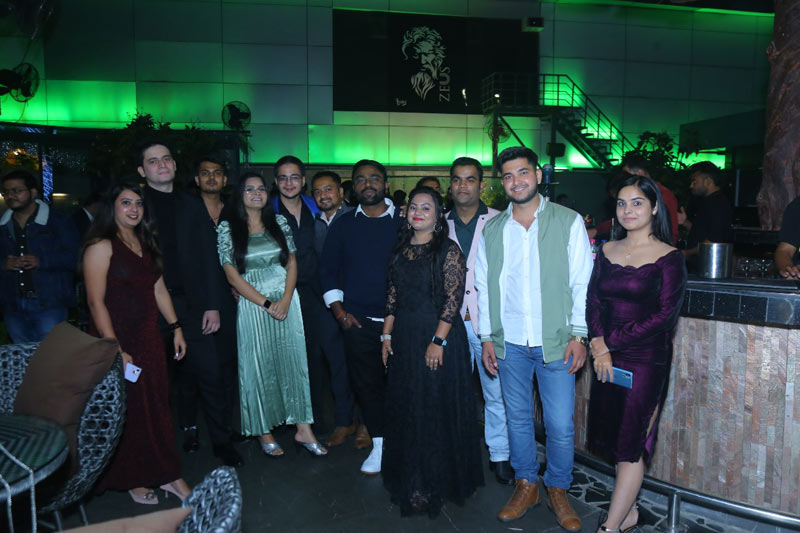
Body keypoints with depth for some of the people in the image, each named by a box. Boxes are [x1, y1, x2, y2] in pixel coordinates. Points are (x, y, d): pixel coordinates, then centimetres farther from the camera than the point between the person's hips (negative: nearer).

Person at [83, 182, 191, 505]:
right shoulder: (102, 246, -11)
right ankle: (133, 480, 23)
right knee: (127, 411, 6)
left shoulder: (146, 244, 10)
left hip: (149, 339, 6)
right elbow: (96, 301, -15)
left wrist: (175, 328, 9)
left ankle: (166, 475, 21)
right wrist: (115, 350, -19)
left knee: (157, 406, 9)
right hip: (119, 341, -6)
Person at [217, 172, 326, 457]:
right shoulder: (227, 228, -1)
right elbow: (232, 275, -6)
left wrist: (286, 300, -9)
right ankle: (264, 432, 20)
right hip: (251, 304, -2)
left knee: (294, 360, 3)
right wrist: (266, 303, -11)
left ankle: (303, 429, 12)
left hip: (287, 302, 2)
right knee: (258, 366, 6)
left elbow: (292, 264, 5)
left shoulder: (279, 222, 6)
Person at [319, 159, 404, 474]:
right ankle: (380, 444, 20)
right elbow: (328, 271, 12)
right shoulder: (343, 225, 9)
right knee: (366, 383, 6)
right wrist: (339, 310, 2)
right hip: (358, 321, 2)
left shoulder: (404, 222, 3)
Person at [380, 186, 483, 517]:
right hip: (404, 337, 6)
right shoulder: (401, 250, 10)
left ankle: (433, 483, 18)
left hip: (439, 335, -6)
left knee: (436, 407, 2)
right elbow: (392, 296, 11)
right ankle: (410, 480, 30)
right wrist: (387, 335, 6)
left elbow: (453, 298, -14)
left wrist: (438, 341, -19)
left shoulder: (448, 250, -8)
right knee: (405, 407, 13)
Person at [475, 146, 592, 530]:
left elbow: (582, 282, -1)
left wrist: (578, 334, -6)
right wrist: (487, 337, 6)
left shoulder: (569, 222, -2)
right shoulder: (492, 230, 6)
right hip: (509, 343, 3)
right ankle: (526, 485, 32)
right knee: (518, 418, 13)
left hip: (555, 342, -2)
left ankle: (558, 490, 26)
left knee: (560, 425, 4)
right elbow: (484, 286, 9)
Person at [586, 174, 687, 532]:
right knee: (614, 437, 12)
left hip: (646, 360, -5)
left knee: (632, 443, 2)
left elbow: (664, 315, -12)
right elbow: (592, 302, 2)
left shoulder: (669, 258, -6)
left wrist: (610, 341, -13)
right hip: (608, 357, 5)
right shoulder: (607, 252, 8)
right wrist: (600, 347, -13)